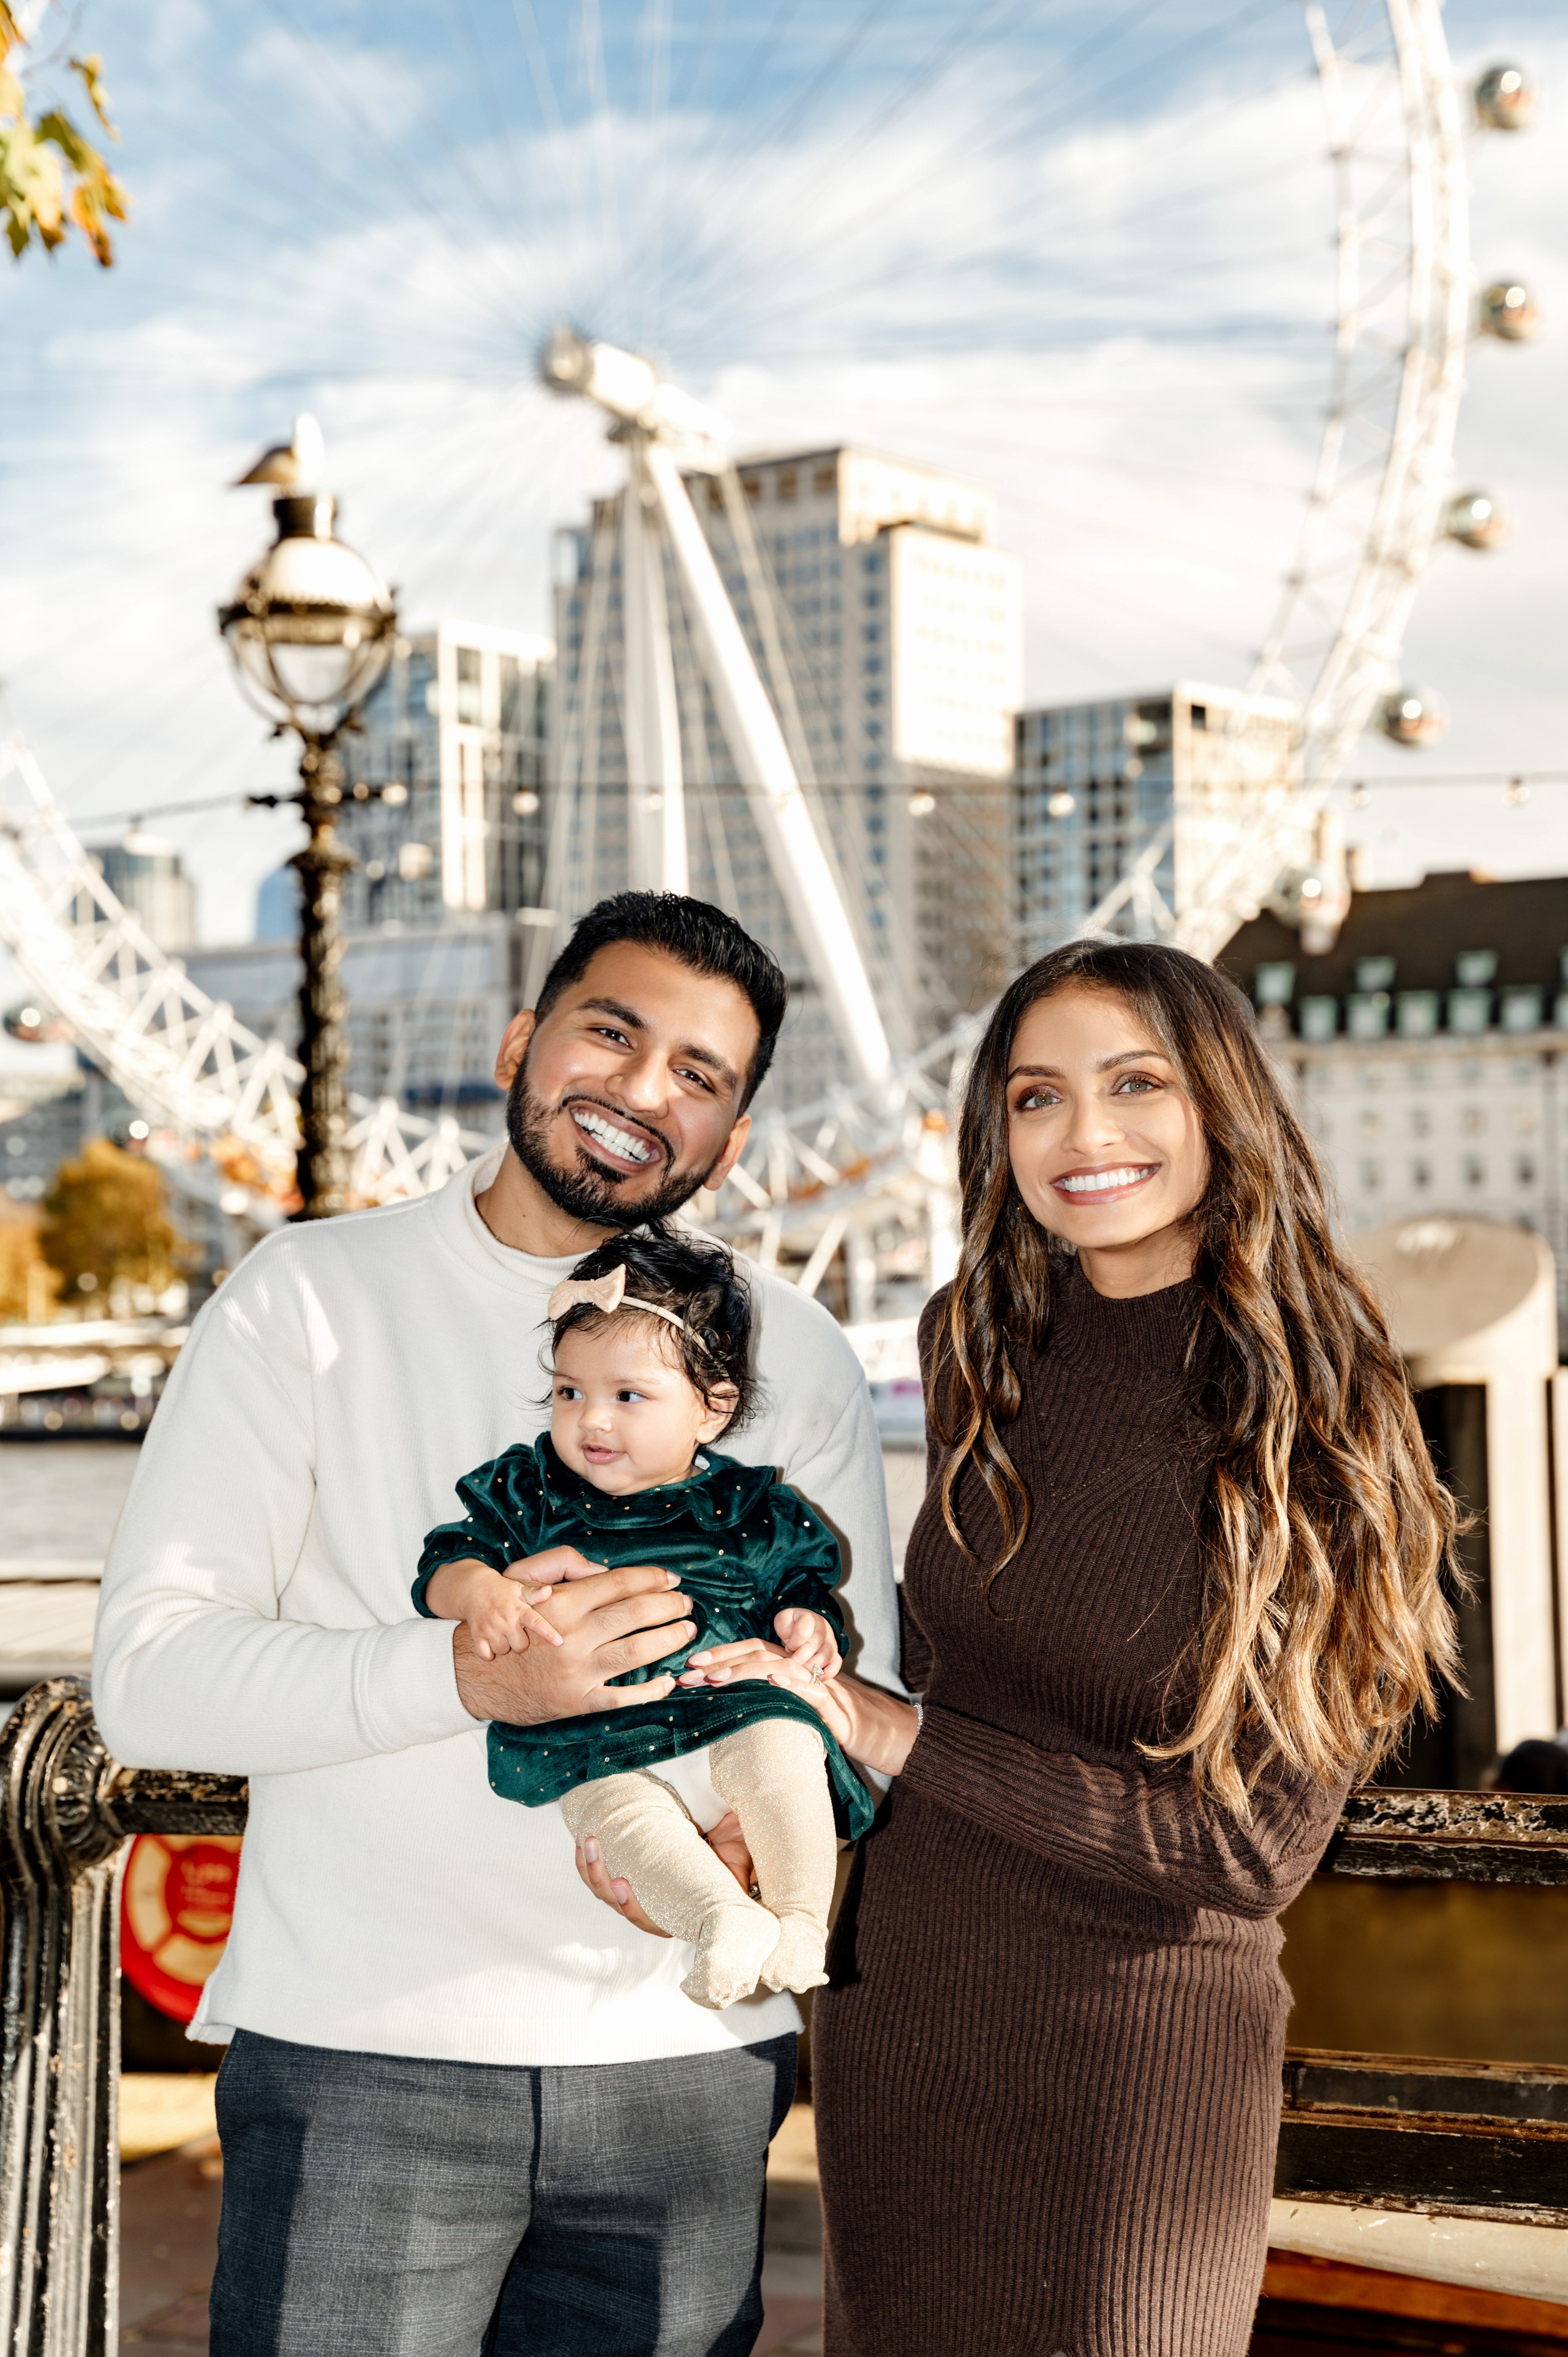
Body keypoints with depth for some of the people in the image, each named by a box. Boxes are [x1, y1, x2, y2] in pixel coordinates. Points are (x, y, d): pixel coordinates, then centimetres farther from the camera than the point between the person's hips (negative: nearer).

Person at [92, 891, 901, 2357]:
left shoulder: (792, 1357, 9)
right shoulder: (312, 1296, 0)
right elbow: (147, 1676, -8)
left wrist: (751, 1836, -13)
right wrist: (469, 1675, -22)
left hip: (686, 2066, 3)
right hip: (361, 2055, -2)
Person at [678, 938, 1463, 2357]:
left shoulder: (1318, 1431, -13)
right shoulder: (980, 1349, 1)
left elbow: (1245, 1847, -15)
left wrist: (894, 1739, -16)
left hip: (1133, 2062, -5)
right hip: (890, 2019, 5)